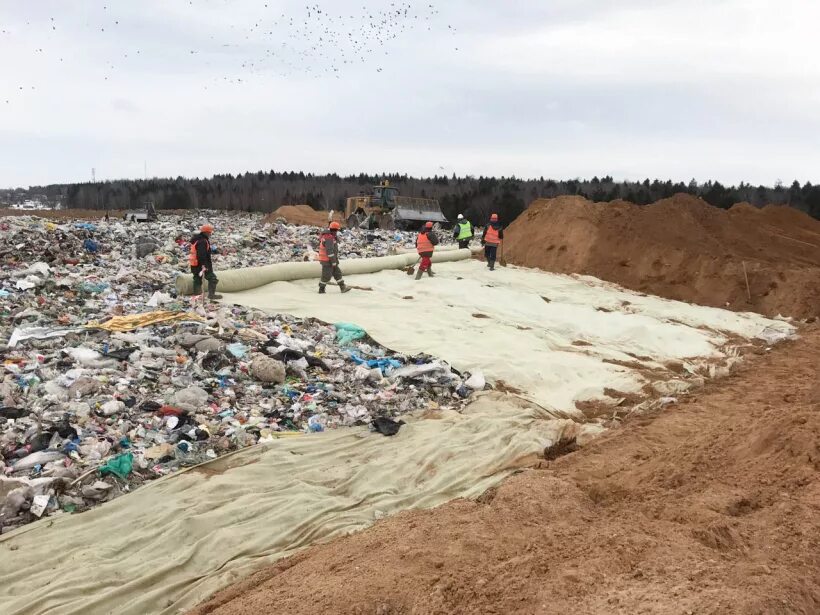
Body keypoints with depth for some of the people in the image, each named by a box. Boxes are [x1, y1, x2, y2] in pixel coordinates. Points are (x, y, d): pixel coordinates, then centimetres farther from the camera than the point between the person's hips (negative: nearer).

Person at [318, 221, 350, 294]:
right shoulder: (329, 238, -23)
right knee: (326, 276, 1)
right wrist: (334, 262, -21)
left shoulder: (327, 236, 11)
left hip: (328, 260, 10)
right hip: (327, 261, -10)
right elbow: (330, 251, -26)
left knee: (337, 273, 12)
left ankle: (343, 288, 15)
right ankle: (321, 290, 13)